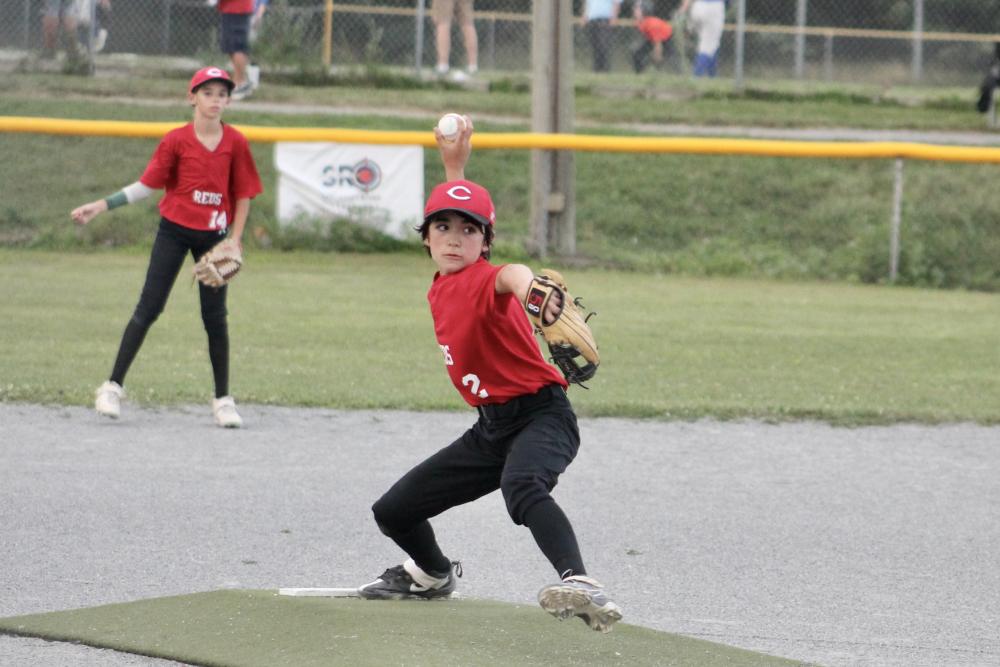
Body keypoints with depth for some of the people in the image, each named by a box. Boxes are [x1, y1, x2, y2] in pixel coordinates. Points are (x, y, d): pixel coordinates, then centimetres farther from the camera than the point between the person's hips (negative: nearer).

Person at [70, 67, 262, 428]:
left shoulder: (235, 143, -2)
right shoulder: (177, 140, -6)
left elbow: (243, 195, 4)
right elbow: (146, 185, 0)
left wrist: (234, 243, -4)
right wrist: (100, 206, -7)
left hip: (213, 236, 1)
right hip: (174, 231, -1)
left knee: (215, 316, 4)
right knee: (148, 308, -5)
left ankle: (223, 400, 12)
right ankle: (113, 386, -2)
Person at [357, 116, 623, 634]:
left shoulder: (482, 280, -18)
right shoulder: (440, 288, 7)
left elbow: (507, 274, -48)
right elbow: (451, 208, 29)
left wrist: (523, 284, -68)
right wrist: (454, 166, 28)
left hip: (541, 415, -9)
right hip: (492, 427, 9)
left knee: (522, 486, -43)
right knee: (393, 512, 17)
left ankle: (581, 585, -61)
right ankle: (433, 573, 49)